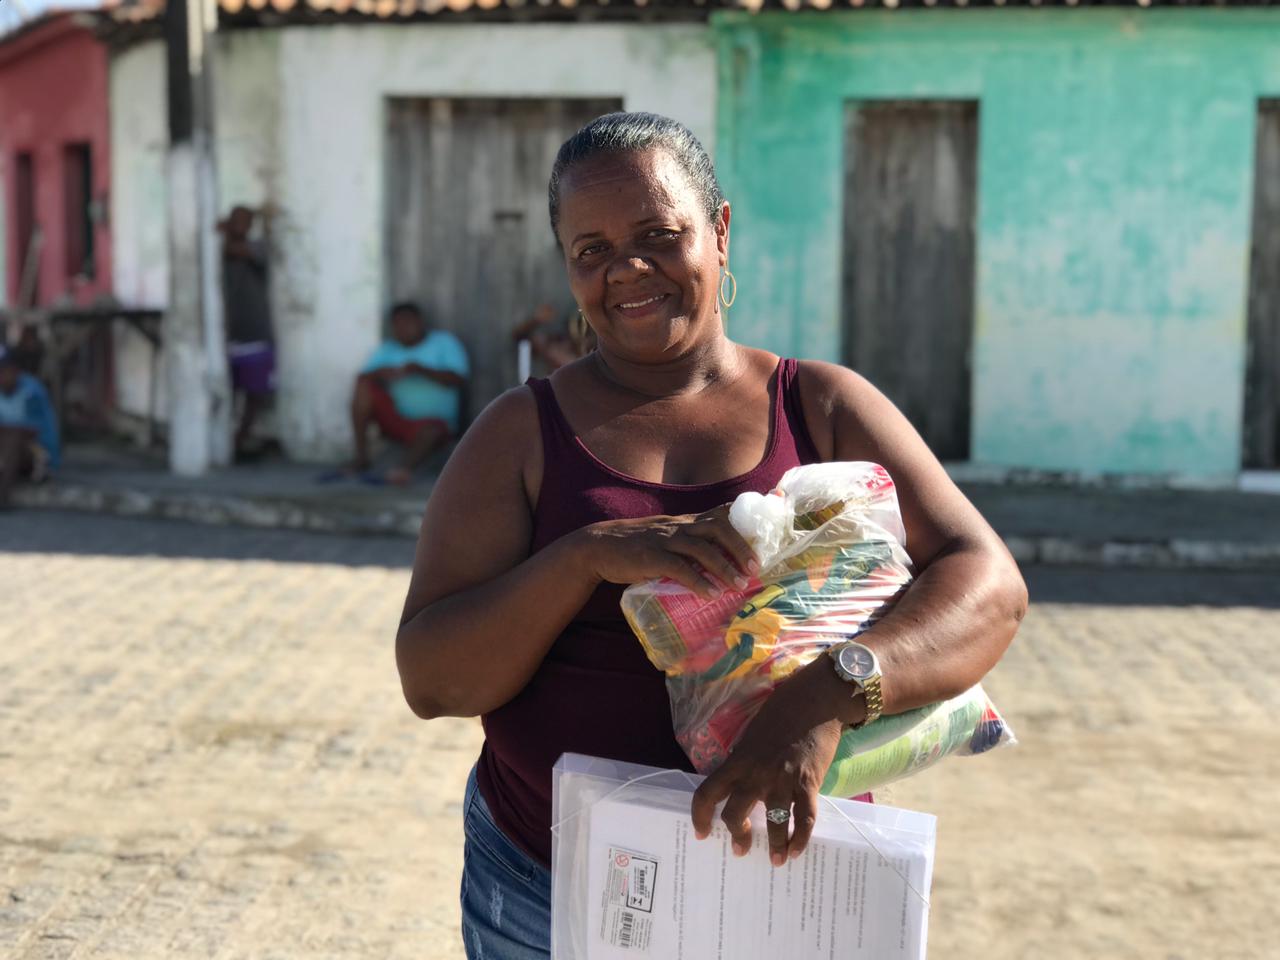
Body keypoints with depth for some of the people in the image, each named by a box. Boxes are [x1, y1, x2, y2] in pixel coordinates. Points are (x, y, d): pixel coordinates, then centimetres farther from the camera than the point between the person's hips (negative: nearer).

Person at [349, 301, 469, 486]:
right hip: (394, 419, 4)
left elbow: (458, 379, -9)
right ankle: (361, 455, -22)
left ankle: (405, 466, -66)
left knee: (431, 429, -37)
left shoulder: (444, 342, 7)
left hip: (433, 419, -4)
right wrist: (382, 373, -21)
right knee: (364, 386, -16)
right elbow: (362, 378, 2)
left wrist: (420, 370, -20)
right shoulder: (388, 349, 16)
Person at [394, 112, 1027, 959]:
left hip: (787, 875, 0)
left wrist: (825, 697, -29)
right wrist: (593, 553, -26)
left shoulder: (824, 406, -2)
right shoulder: (520, 434, -3)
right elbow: (432, 680, -10)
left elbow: (989, 581, -12)